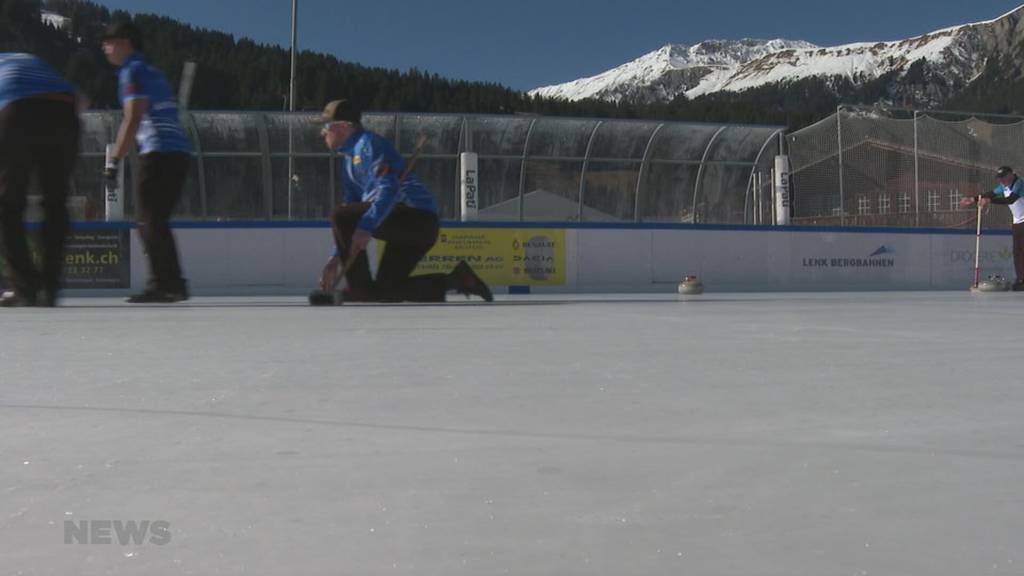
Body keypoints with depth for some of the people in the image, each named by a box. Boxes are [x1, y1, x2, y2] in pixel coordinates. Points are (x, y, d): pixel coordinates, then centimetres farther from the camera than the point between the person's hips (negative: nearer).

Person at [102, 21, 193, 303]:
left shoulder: (133, 72, -2)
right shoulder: (153, 73, 25)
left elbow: (133, 119, -13)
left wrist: (114, 160, -14)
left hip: (159, 153, -9)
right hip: (180, 152, 9)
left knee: (151, 222, -8)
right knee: (154, 222, 11)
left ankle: (170, 285, -13)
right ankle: (162, 283, 12)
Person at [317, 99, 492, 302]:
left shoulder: (368, 143, -6)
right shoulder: (349, 160, 22)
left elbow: (389, 188, -22)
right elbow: (353, 221, 24)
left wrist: (366, 227, -32)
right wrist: (337, 257, 18)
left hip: (416, 215, -10)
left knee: (341, 215, -19)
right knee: (385, 291, 11)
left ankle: (360, 290, -15)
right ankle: (455, 280, 11)